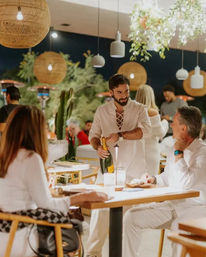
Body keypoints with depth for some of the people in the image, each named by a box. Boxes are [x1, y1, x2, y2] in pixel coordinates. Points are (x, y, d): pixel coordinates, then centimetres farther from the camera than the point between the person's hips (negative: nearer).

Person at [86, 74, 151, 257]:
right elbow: (93, 135, 11)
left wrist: (120, 135, -25)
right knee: (100, 206, -5)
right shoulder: (102, 111, 8)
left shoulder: (139, 109, 2)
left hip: (133, 168, -1)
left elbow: (145, 129, -15)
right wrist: (98, 147, -11)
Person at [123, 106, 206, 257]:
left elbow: (185, 183, -27)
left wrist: (178, 154, -17)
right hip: (172, 205, 7)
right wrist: (154, 179, 5)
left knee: (179, 227, -37)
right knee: (131, 217, -7)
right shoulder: (175, 148, 12)